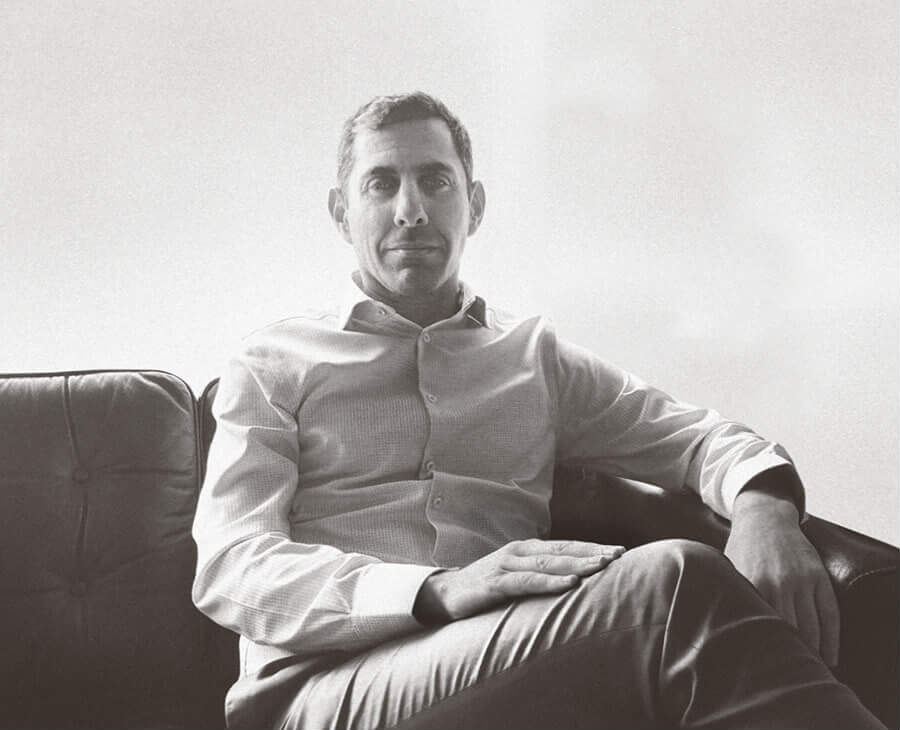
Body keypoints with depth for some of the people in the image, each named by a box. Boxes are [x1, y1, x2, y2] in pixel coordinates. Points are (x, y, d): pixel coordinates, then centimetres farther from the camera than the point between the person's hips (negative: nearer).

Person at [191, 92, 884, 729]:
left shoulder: (536, 355, 23)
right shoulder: (275, 363, 12)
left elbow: (697, 433, 24)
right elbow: (229, 567, -1)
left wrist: (762, 501, -5)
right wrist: (437, 590, -20)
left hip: (509, 662, 4)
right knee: (674, 583, -29)